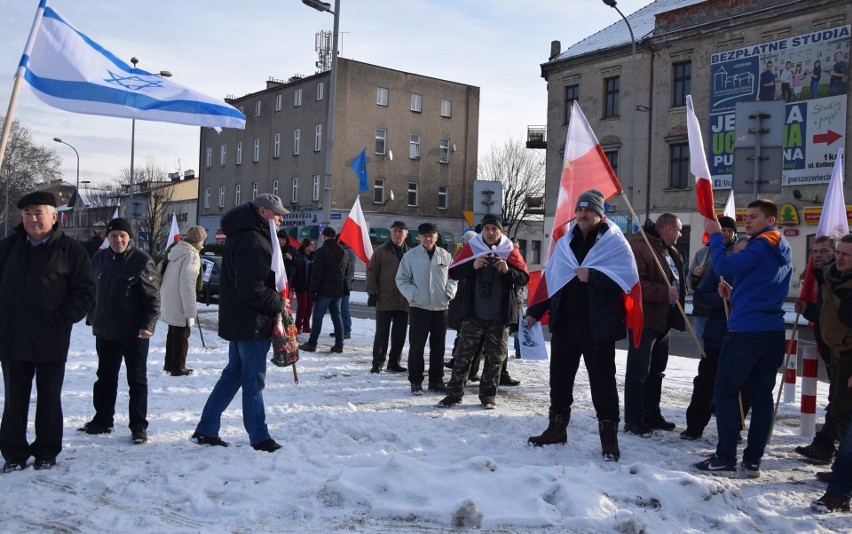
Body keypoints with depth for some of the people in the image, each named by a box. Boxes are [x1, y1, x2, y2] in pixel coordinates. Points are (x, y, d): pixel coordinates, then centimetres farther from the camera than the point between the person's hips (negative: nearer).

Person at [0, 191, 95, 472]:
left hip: (51, 342, -3)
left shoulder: (71, 250, -5)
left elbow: (85, 292, -5)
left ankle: (47, 452, 22)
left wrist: (61, 320, -12)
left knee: (49, 398, 9)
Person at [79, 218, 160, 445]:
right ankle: (102, 420, 29)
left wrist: (148, 325, -21)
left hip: (134, 333, -5)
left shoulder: (142, 261, -11)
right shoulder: (99, 259, 6)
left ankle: (138, 426, 8)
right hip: (104, 332, 6)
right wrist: (92, 319, 14)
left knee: (137, 380, 2)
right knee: (105, 378, 16)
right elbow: (93, 291, 16)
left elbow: (153, 298, -12)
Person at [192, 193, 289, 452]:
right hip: (252, 323, -10)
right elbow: (252, 289, -25)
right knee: (254, 380, 1)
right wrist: (279, 303, -11)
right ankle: (259, 438, 12)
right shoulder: (252, 241, -20)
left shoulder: (240, 236, 14)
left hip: (238, 321, 10)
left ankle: (206, 430, 22)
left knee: (233, 374, 17)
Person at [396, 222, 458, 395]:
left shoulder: (445, 256, 6)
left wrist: (450, 292, -4)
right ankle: (415, 381, 9)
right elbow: (402, 280, -1)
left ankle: (436, 380, 20)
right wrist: (412, 294, -14)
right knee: (417, 345, -1)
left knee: (438, 346, 9)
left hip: (440, 307, 3)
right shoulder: (410, 256, -2)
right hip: (418, 307, -3)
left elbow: (453, 277, 13)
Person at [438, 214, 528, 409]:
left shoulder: (511, 251, 2)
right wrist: (473, 265, -18)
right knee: (463, 354, 3)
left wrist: (508, 270, -19)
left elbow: (524, 278, 0)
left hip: (499, 315, 0)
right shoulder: (471, 248, 2)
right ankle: (454, 393, 10)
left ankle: (488, 394, 18)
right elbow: (453, 272, -2)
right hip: (473, 313, 0)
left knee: (495, 357, 7)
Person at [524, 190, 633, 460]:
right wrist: (535, 311, 13)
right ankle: (557, 427, 26)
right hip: (564, 323, 5)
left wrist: (592, 276, -19)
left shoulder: (614, 242, -3)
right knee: (559, 376, 12)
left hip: (597, 326, -5)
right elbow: (549, 279, 17)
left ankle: (609, 435, 12)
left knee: (602, 380, 2)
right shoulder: (565, 242, 13)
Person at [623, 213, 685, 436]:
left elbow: (676, 277, 29)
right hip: (645, 317, -10)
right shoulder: (641, 246, -15)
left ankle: (652, 415, 26)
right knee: (639, 370, -5)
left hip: (663, 317, 10)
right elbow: (636, 283, -24)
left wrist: (679, 292, 11)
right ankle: (633, 420, 0)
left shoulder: (669, 250, 16)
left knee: (656, 369, 16)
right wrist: (664, 292, -24)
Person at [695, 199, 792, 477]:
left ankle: (725, 459, -1)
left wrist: (715, 235, -11)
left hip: (745, 331, -8)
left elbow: (723, 267, -21)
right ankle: (753, 460, 12)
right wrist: (735, 292, 15)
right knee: (762, 396, 8)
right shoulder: (783, 252, 18)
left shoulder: (760, 246, -11)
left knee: (726, 393, -1)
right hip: (773, 332, 8)